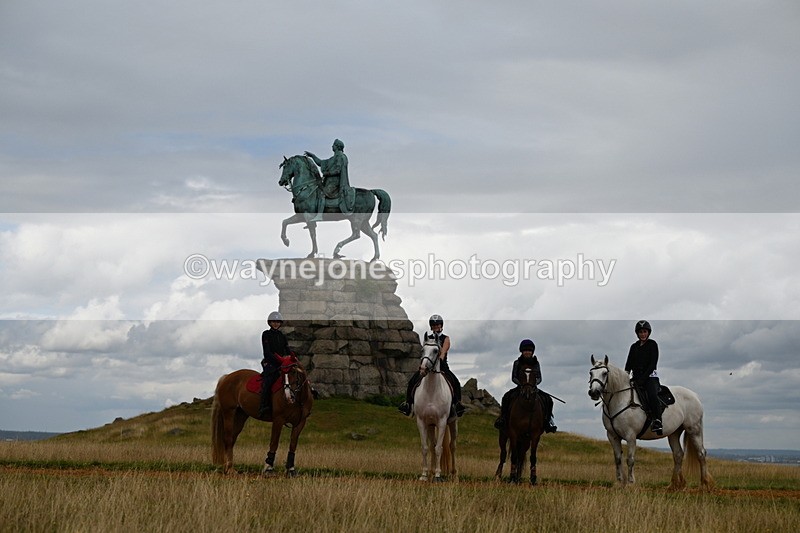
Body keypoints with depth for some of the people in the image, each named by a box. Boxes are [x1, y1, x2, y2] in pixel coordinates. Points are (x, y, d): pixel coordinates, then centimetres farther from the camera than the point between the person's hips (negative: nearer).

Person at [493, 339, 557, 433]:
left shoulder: (536, 363, 6)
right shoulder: (517, 363, 2)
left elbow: (539, 378, 4)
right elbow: (513, 377, -2)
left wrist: (534, 383, -17)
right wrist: (521, 384, -19)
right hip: (520, 387, -1)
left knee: (548, 400, -18)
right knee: (506, 397, -27)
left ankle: (547, 422, -6)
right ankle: (502, 418, -13)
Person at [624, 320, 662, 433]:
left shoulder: (652, 344, 1)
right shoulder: (634, 347, 16)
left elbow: (652, 364, -8)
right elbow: (629, 364, 14)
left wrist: (642, 379, -16)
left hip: (650, 376, -6)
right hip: (637, 378, 6)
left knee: (652, 395, -31)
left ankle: (657, 422, -39)